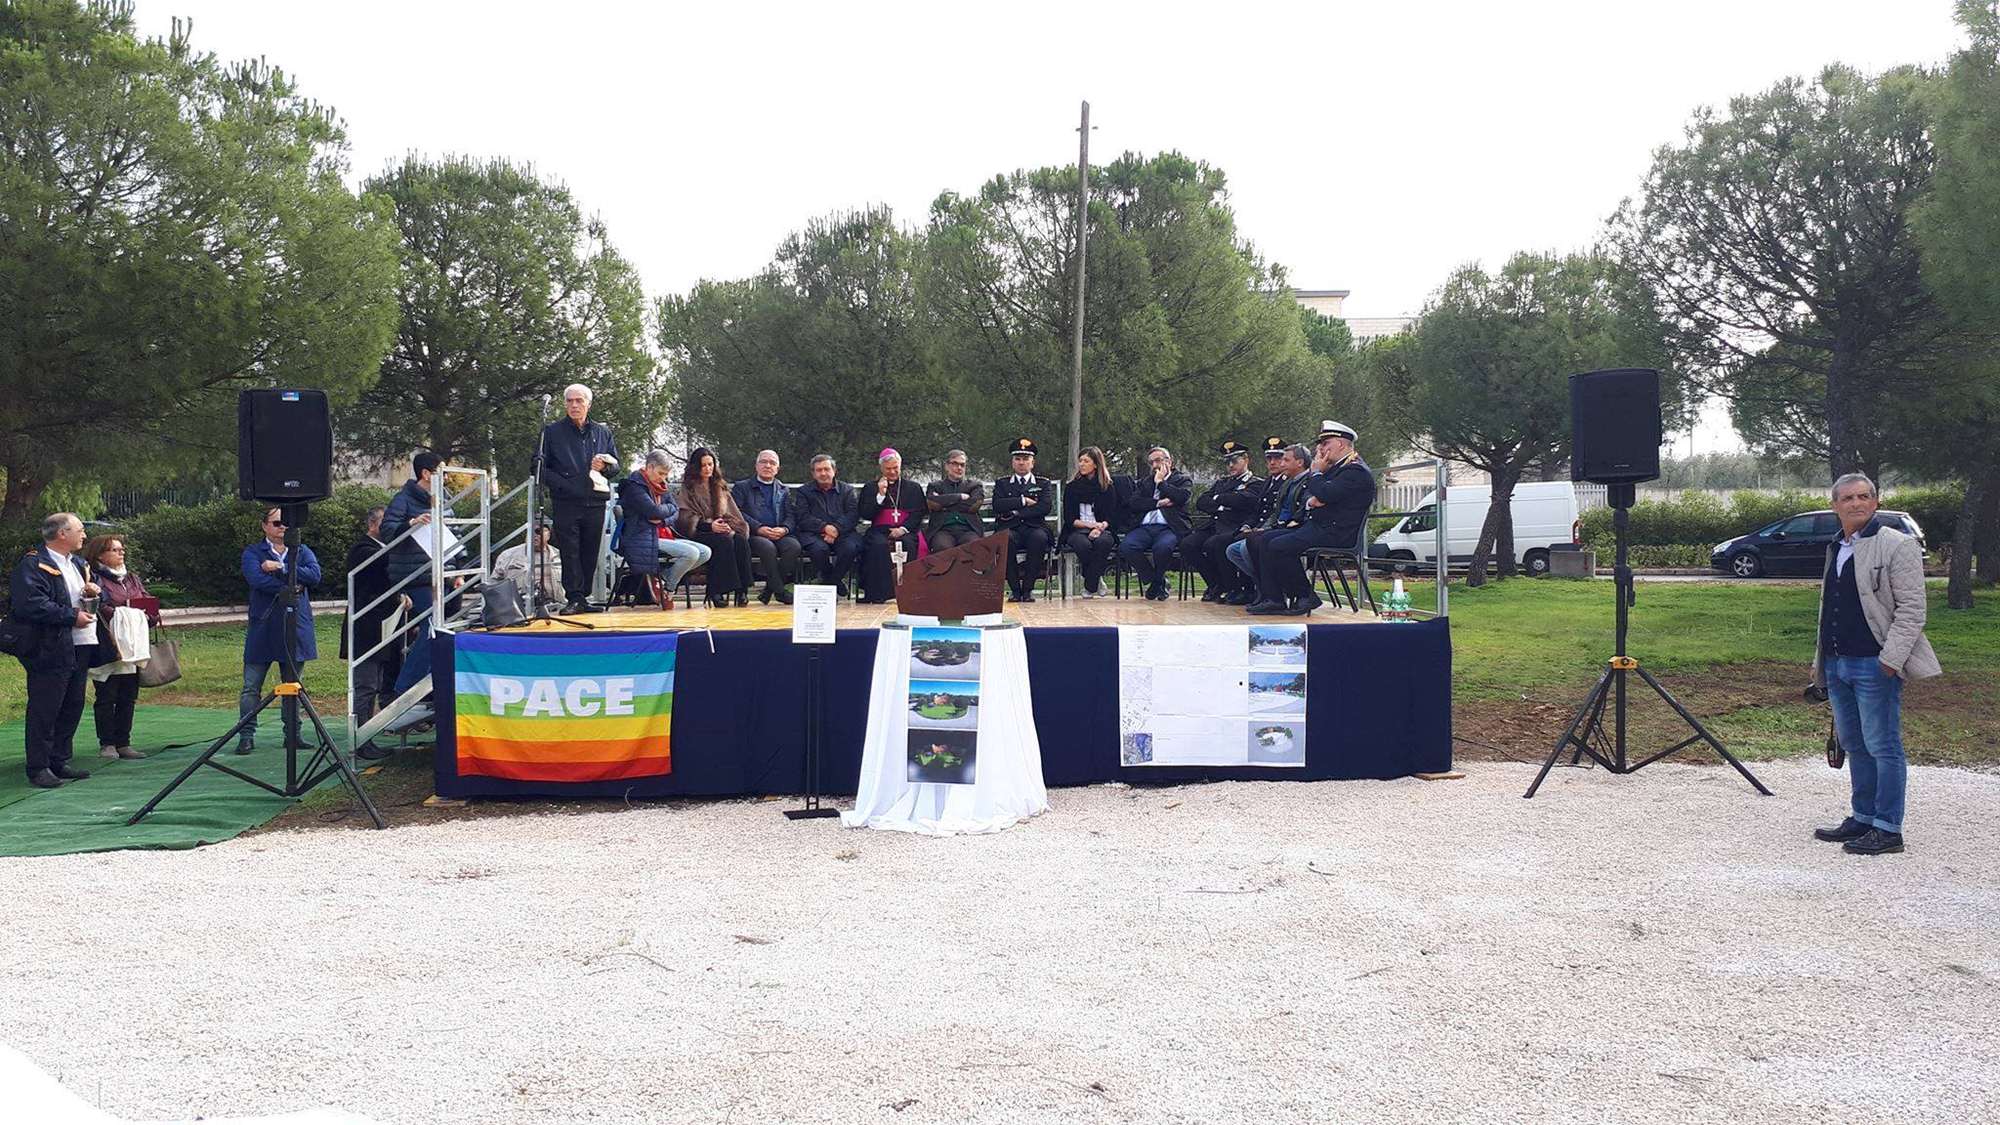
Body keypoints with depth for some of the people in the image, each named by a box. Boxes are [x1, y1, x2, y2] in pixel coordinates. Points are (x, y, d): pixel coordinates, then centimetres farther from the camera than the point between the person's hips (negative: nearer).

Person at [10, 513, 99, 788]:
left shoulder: (77, 563, 18)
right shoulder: (32, 566, -11)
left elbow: (94, 588, 31)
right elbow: (32, 604, -24)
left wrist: (95, 590, 6)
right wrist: (71, 616, -19)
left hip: (80, 648, 9)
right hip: (50, 651, -9)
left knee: (72, 708, 14)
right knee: (44, 711, -3)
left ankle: (60, 762, 24)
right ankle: (38, 768, 3)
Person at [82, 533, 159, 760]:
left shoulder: (132, 578, 18)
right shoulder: (94, 579, -4)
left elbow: (149, 603, 17)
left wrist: (148, 615, -1)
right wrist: (117, 614, -24)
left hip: (133, 647, 6)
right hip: (107, 648, -6)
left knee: (128, 697, 8)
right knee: (106, 697, 0)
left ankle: (123, 743, 15)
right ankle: (107, 744, 6)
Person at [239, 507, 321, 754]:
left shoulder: (301, 551, 11)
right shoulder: (253, 553, 3)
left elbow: (315, 574, -9)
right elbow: (256, 578, -16)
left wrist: (281, 568, -13)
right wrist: (289, 587, -12)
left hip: (296, 628, 3)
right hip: (263, 629, -2)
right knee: (251, 687, -2)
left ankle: (292, 734, 18)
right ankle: (247, 736, 4)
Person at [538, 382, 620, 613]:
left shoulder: (603, 432, 15)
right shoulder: (552, 432, 6)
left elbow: (616, 462, 19)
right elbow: (541, 467, 2)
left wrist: (605, 465, -4)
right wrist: (561, 484, -11)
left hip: (595, 501, 3)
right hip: (565, 502, -3)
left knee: (590, 551, 5)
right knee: (569, 551, -6)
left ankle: (583, 597, 12)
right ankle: (575, 598, -5)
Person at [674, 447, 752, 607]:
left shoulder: (720, 487, 23)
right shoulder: (687, 489, 7)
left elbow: (731, 514, 17)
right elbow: (685, 518, -6)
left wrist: (726, 525, -7)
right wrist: (709, 526, -20)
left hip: (721, 530, 4)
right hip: (697, 533, -4)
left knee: (741, 540, -29)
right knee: (724, 541, -35)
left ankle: (742, 589, -33)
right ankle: (717, 591, -37)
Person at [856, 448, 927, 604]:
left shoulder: (913, 488, 19)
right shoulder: (870, 489, 18)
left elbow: (918, 514, 8)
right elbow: (865, 515, 5)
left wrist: (903, 529, -10)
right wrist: (880, 495, -5)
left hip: (906, 531, 0)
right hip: (880, 530, 0)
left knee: (908, 544, -35)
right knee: (879, 545, -35)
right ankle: (879, 592, -35)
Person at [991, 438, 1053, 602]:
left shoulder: (1043, 484, 18)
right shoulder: (1002, 484, 20)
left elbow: (1045, 507, -2)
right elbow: (998, 505, 0)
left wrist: (1015, 513, -6)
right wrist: (1023, 501, -5)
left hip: (1034, 527, 0)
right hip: (1010, 529, 0)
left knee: (1039, 538, -37)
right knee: (1006, 538, -37)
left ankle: (1028, 588, -24)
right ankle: (1015, 589, -24)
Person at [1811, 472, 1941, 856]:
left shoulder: (1897, 546, -7)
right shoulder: (1835, 551, 17)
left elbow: (1911, 609, -12)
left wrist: (1890, 658, -19)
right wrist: (1821, 662, 20)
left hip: (1875, 665, -8)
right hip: (1837, 665, 8)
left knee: (1882, 747, -3)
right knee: (1854, 745, 14)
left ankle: (1888, 829, 2)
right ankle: (1863, 818, 24)